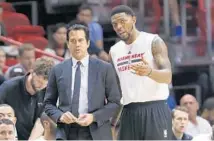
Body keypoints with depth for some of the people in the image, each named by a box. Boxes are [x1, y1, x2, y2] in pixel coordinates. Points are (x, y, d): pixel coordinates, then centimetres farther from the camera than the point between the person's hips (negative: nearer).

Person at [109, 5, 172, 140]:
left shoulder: (153, 41, -4)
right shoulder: (114, 50, 14)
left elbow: (168, 76, -15)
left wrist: (149, 72, -37)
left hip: (155, 109, -6)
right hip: (129, 112, 6)